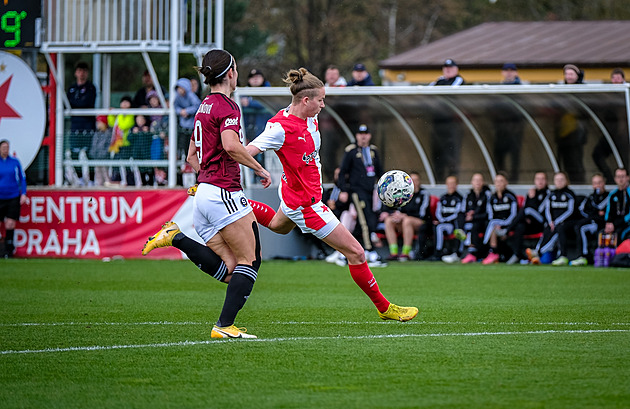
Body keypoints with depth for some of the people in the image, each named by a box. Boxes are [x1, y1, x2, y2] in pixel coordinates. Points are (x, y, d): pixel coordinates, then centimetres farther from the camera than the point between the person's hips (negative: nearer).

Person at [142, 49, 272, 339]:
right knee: (250, 260, -3)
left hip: (203, 194, 9)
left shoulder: (204, 107, 20)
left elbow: (192, 157, 26)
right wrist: (260, 169, -13)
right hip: (224, 193, -9)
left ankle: (176, 237, -7)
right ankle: (225, 325, -9)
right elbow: (231, 146, -25)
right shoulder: (227, 106, -8)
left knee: (228, 270, 4)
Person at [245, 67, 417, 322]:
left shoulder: (310, 117, -6)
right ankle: (383, 307, 9)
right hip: (306, 203, -10)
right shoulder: (281, 127, -30)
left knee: (278, 226, 44)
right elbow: (244, 152, -31)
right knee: (355, 253, -5)